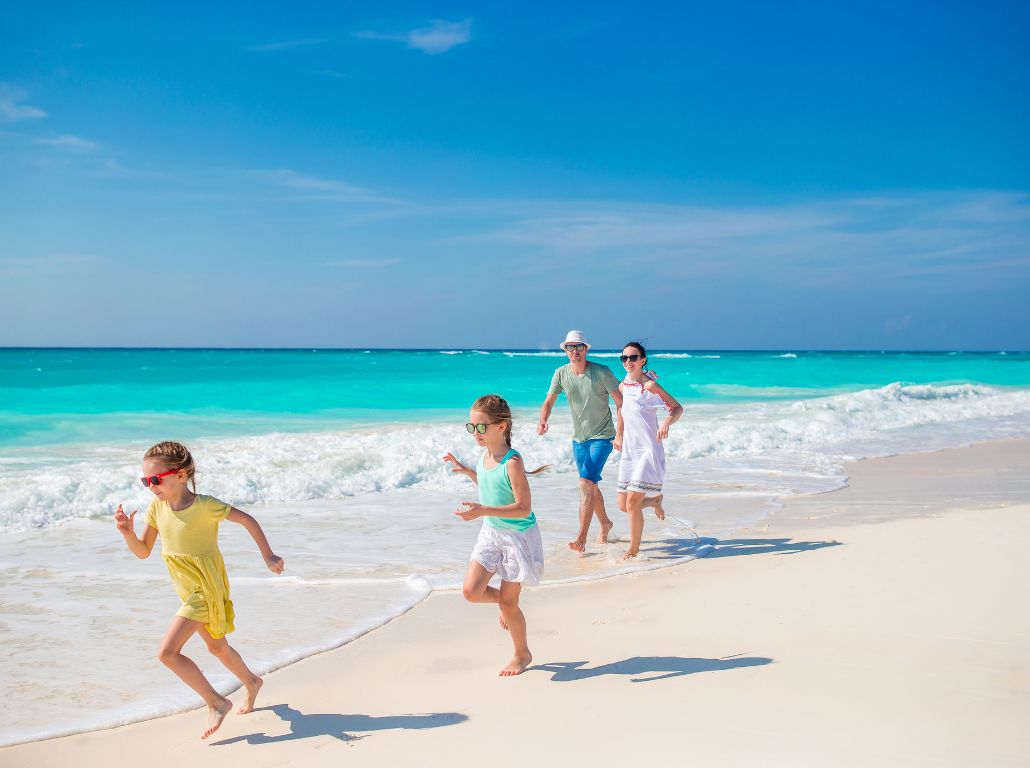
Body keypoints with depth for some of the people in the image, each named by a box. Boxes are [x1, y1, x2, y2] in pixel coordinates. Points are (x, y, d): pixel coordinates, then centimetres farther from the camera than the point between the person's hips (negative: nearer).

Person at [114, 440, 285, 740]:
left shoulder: (204, 506, -22)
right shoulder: (157, 507, -4)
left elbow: (247, 520, -13)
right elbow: (143, 551, 2)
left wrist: (268, 556, -12)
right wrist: (128, 533, -17)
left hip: (207, 589, -8)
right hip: (189, 591, 8)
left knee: (167, 652, -15)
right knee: (217, 647, 24)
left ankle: (216, 702, -1)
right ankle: (251, 682, 50)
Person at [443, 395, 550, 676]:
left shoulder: (512, 462, -23)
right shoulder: (485, 455, 0)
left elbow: (523, 508, -26)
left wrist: (483, 511, -33)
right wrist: (467, 471, 8)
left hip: (518, 535, -7)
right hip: (491, 533, 7)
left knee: (507, 603, 3)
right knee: (471, 591, -5)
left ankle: (522, 654, 27)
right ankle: (506, 602, 26)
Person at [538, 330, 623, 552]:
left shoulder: (601, 372, -13)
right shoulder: (561, 373, -2)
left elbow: (621, 402, -9)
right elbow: (548, 402, -4)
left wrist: (621, 432, -17)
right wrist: (543, 421, -25)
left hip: (602, 437, -5)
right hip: (579, 438, 5)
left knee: (586, 483, -18)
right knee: (590, 485, 16)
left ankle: (581, 539, -19)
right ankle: (605, 524, 41)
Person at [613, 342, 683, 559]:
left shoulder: (649, 385, -11)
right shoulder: (623, 386, 8)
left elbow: (677, 407, -8)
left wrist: (666, 423, -26)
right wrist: (619, 435, 25)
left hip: (649, 450, -7)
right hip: (629, 450, 7)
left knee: (632, 502, -13)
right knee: (623, 505, 8)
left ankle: (634, 549, 3)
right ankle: (655, 500, 39)